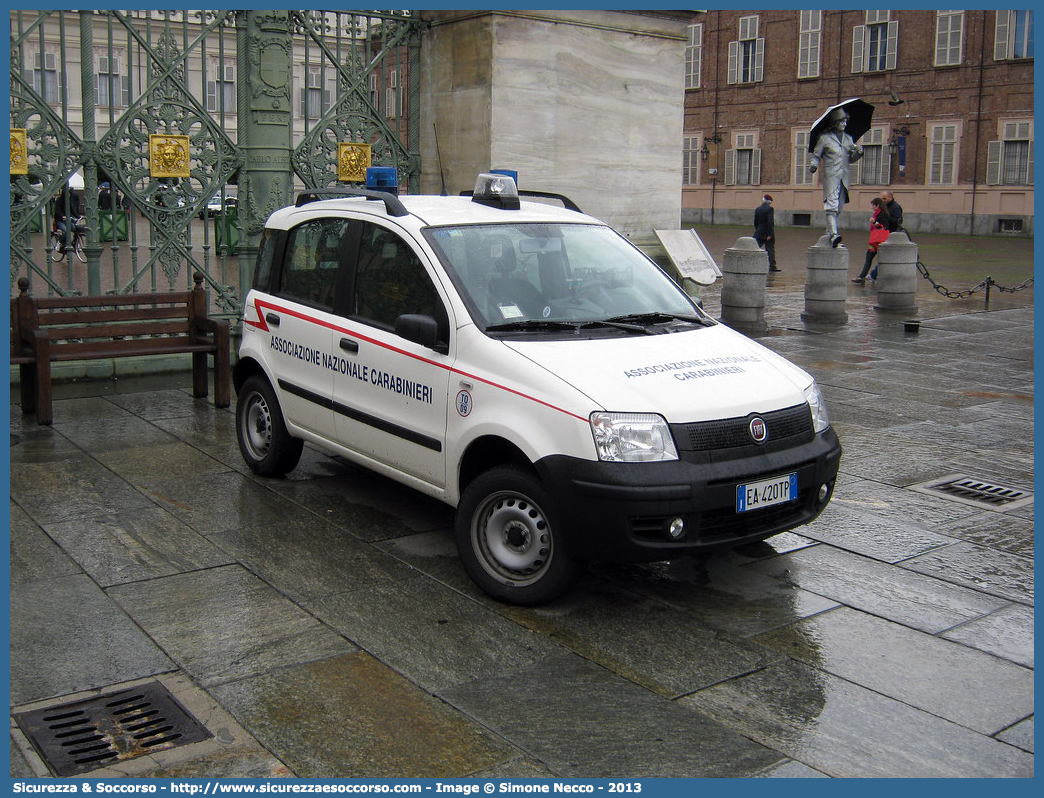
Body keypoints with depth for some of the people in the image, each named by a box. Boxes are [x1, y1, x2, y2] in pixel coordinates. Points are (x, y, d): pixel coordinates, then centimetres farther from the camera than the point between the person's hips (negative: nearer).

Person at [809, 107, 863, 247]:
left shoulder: (848, 139, 17)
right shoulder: (825, 138, 2)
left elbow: (850, 159, 23)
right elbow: (816, 155, 5)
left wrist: (858, 153, 4)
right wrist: (813, 165, -15)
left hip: (844, 178, 6)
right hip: (830, 176, -6)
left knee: (838, 207, 8)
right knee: (831, 206, -17)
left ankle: (829, 232, 18)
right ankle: (833, 234, -28)